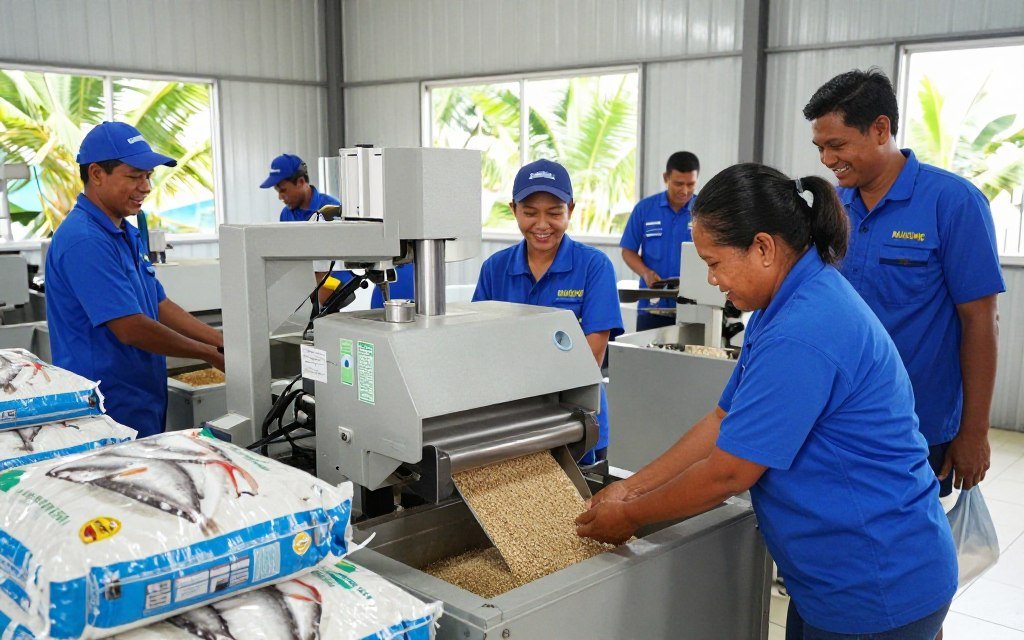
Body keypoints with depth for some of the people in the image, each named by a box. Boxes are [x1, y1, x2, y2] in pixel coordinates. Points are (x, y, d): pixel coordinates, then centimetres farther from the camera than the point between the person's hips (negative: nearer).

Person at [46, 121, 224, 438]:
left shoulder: (127, 234, 12)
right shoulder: (83, 240, -19)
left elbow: (160, 306, 12)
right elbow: (131, 329, -23)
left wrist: (225, 342, 0)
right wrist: (212, 355, -13)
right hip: (112, 409, -9)